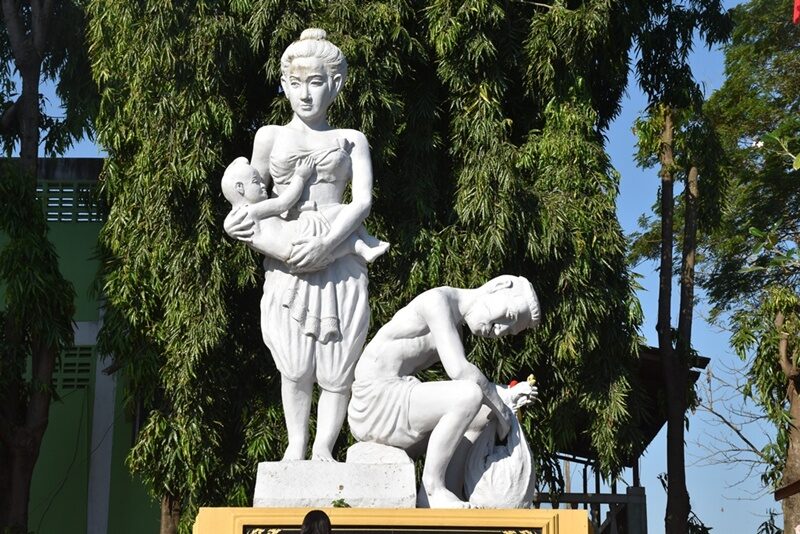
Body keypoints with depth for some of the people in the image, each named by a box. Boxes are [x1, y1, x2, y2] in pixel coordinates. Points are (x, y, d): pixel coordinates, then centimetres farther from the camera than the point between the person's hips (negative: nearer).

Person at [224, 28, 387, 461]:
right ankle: (296, 444, 3)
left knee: (337, 364, -5)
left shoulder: (352, 140, 14)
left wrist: (326, 243, -13)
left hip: (339, 254, 0)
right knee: (297, 364, -11)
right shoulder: (270, 136, 17)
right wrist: (237, 221, -4)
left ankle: (323, 447, 7)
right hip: (286, 258, 0)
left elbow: (362, 200, 3)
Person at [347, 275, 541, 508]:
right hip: (376, 398, -11)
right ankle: (432, 486, -14)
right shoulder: (438, 299, -14)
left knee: (483, 415, 15)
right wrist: (501, 409, -13)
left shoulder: (454, 324, 17)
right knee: (470, 395, -27)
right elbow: (459, 370, -23)